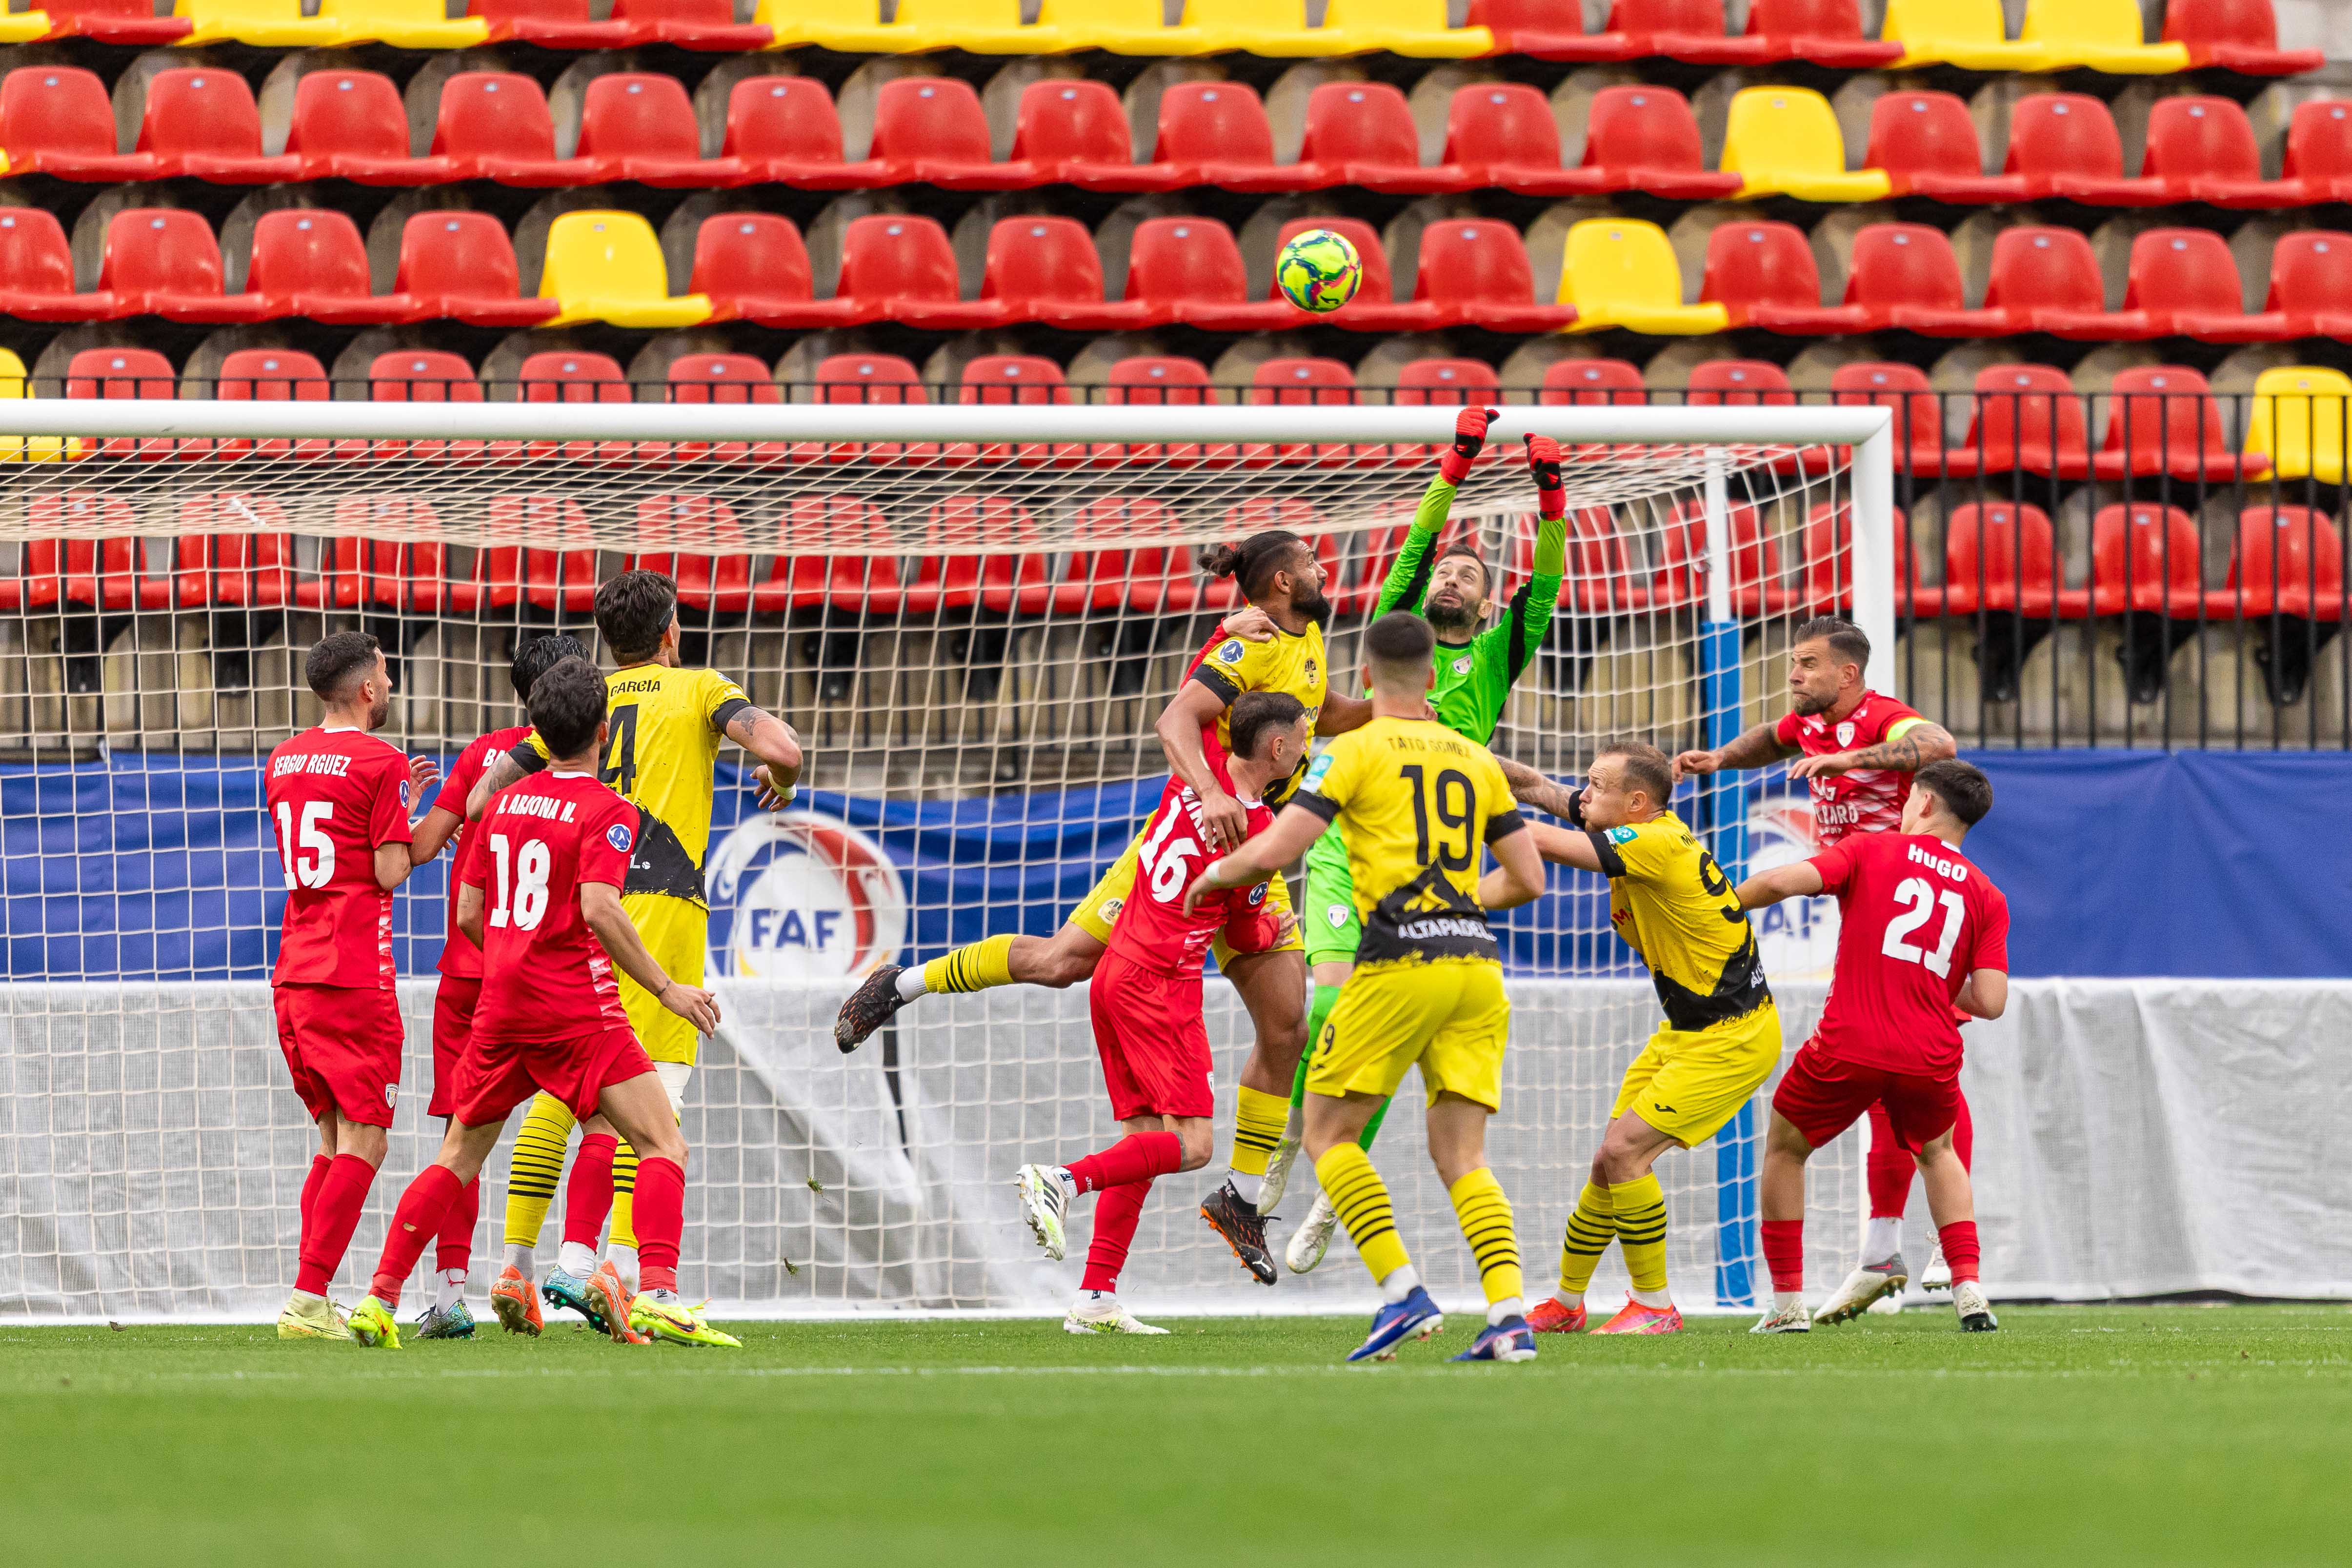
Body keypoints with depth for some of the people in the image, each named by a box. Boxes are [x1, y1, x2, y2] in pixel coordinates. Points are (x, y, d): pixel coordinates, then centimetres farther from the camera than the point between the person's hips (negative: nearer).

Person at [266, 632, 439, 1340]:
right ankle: (309, 1299, -13)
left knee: (335, 1138, 15)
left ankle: (310, 1304, 10)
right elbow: (389, 872, -12)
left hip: (293, 975, 8)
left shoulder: (282, 762, 15)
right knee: (362, 1143, -5)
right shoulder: (380, 763, -9)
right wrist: (417, 822, 8)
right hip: (354, 976, -8)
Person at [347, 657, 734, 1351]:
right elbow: (599, 908, -21)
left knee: (457, 1158, 17)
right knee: (664, 1144, -5)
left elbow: (469, 914, 16)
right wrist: (666, 989, -17)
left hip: (499, 1007, 6)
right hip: (577, 1008, -6)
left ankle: (380, 1298, 12)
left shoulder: (505, 803, 13)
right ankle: (658, 1297, -23)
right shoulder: (607, 811, -8)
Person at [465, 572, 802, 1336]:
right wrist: (781, 783, 16)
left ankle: (516, 1265, 6)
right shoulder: (699, 690, 8)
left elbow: (480, 802, 15)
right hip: (661, 906, -4)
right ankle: (617, 1265, -18)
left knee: (557, 1093, 8)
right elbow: (782, 749, -7)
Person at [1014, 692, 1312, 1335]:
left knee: (1144, 1135, 10)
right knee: (1190, 1144, -7)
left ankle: (1095, 1297, 4)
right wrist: (1275, 927, 25)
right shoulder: (1260, 831, -12)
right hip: (1162, 983, -8)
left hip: (1116, 970, 8)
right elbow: (1246, 938, 2)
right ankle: (1064, 1181, -24)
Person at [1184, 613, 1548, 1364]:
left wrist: (1215, 873, 14)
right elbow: (1528, 879, 18)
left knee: (1329, 1131, 7)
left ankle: (1403, 1292, -8)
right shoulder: (1476, 760, 16)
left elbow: (1273, 851, -6)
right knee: (1461, 1155, 6)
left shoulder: (1357, 752, 0)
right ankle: (1510, 1314, -12)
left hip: (1400, 964, -5)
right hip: (1478, 963, 5)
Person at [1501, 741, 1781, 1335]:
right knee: (1611, 1163, 10)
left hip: (1732, 1040, -10)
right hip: (1684, 1033, 10)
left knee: (1624, 1151, -16)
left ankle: (1655, 1306, -5)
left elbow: (1544, 842, -28)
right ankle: (1566, 1303, 23)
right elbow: (1537, 789, 8)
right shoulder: (1638, 833, 1)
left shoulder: (1660, 845, -26)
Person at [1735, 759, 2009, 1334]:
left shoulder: (1871, 850, 4)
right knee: (1938, 1153, 32)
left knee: (1784, 1149, 21)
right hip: (1932, 1058, 3)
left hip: (1848, 1047, -3)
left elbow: (1782, 882, -10)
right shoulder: (1986, 896, 11)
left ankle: (1787, 1303, 15)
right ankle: (1969, 1293, 17)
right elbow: (1989, 1002, 1)